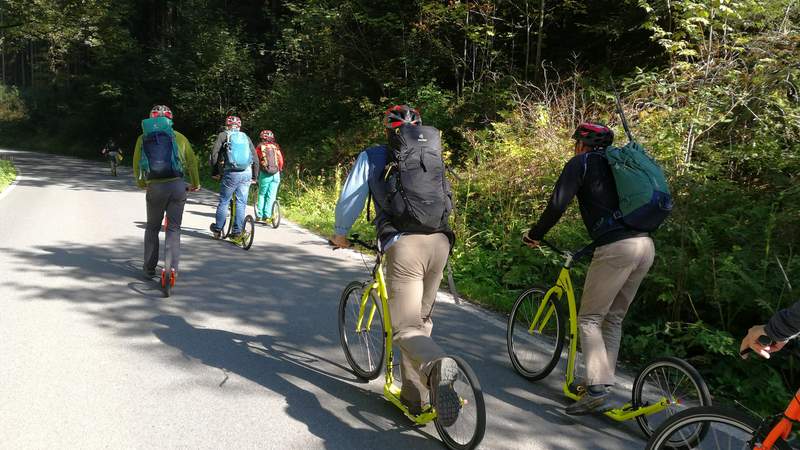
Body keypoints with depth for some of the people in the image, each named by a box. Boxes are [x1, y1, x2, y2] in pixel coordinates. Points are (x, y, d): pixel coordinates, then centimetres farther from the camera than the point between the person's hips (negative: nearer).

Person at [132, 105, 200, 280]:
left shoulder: (143, 138, 11)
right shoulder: (178, 137, 9)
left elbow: (136, 164, 12)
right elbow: (192, 161, 12)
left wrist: (141, 183, 29)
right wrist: (195, 184, 25)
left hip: (154, 187, 1)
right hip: (177, 186, -1)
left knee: (152, 228, 17)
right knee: (174, 228, 6)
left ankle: (149, 269, 22)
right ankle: (172, 269, 1)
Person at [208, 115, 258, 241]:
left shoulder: (223, 135, 6)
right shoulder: (246, 137, 15)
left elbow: (214, 153, -4)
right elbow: (255, 158, 14)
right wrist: (254, 177, 20)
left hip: (231, 173, -3)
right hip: (247, 174, 3)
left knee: (224, 201, 9)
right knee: (241, 203, 8)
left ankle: (217, 229, 19)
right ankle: (237, 232, 9)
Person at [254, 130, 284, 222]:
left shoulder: (260, 147, 4)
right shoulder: (276, 147, 9)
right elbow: (281, 160, 7)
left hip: (264, 174, -1)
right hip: (276, 174, 1)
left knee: (262, 194, 11)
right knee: (271, 196, 5)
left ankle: (259, 215, 7)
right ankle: (267, 215, -1)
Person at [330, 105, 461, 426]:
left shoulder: (372, 157, 13)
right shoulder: (431, 157, 22)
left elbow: (349, 200, 13)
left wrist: (340, 234, 30)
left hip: (403, 245, -4)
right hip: (440, 241, 4)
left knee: (406, 327, -5)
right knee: (422, 320, 18)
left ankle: (436, 367, -37)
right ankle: (414, 397, 22)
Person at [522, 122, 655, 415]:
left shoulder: (581, 163, 5)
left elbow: (558, 204, -6)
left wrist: (535, 234, 7)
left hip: (616, 248, -7)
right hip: (645, 245, 8)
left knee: (589, 318, 1)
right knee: (613, 318, 16)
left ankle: (596, 390, -6)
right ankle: (604, 383, 20)